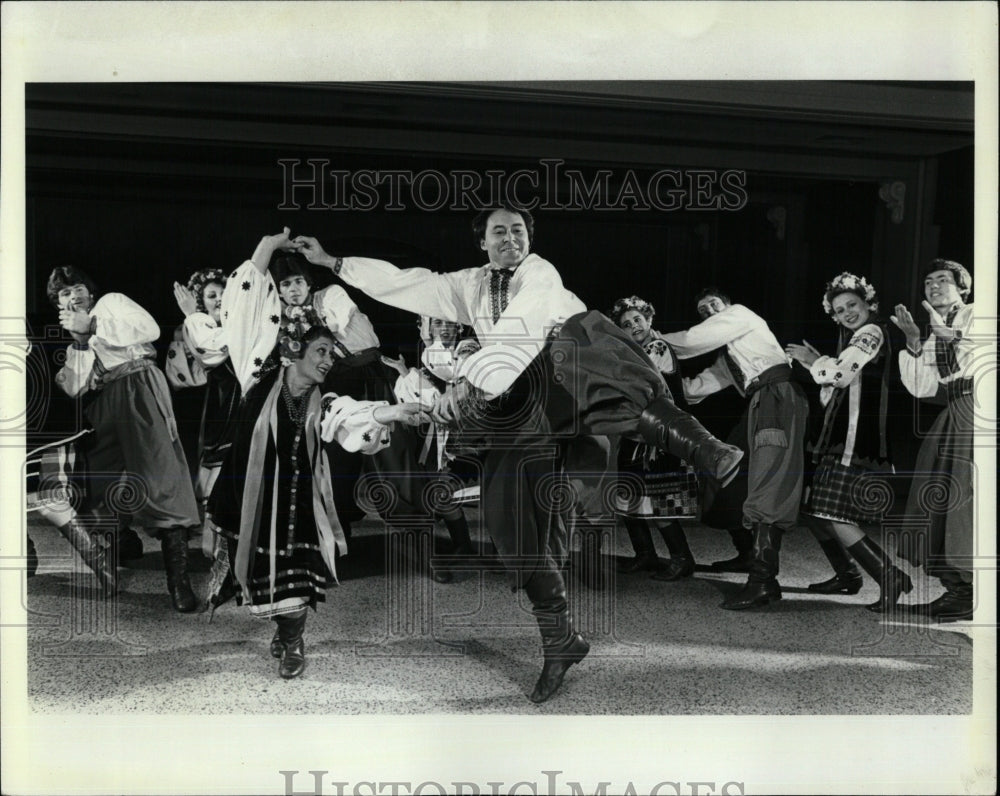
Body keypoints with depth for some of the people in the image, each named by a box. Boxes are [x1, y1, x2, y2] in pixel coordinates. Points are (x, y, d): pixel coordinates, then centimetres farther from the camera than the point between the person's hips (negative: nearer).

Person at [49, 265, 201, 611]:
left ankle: (178, 578, -20)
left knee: (159, 482, -17)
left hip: (138, 388, -7)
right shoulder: (70, 339, 30)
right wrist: (79, 340, 1)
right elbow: (74, 389, 12)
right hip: (101, 411, 7)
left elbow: (149, 329, -5)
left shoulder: (111, 302, 16)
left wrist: (92, 326, -3)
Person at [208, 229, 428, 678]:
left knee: (296, 573, 1)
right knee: (263, 572, 9)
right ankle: (282, 629, 38)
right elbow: (247, 318, -9)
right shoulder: (263, 379, -4)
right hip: (253, 499, -1)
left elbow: (354, 420, -18)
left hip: (297, 505, 1)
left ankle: (292, 642, 26)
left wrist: (388, 413, -40)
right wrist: (264, 253, -15)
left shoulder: (323, 407, 2)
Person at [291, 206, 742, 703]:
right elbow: (404, 283, 21)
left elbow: (518, 327, -16)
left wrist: (470, 379, -28)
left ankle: (700, 448, -34)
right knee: (506, 516, -5)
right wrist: (332, 262, 19)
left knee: (581, 331, -34)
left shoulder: (540, 273, 1)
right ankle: (559, 640, 9)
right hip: (514, 406, 4)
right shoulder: (469, 286, 21)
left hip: (568, 383, -4)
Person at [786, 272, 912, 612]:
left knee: (837, 519, -13)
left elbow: (841, 374, -20)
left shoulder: (872, 332, -6)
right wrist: (820, 365, 7)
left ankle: (889, 577, -6)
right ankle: (846, 575, 24)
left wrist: (814, 361, -3)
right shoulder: (852, 340, 22)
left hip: (858, 444, -10)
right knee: (813, 510, 12)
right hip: (839, 440, 10)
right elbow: (830, 399, 21)